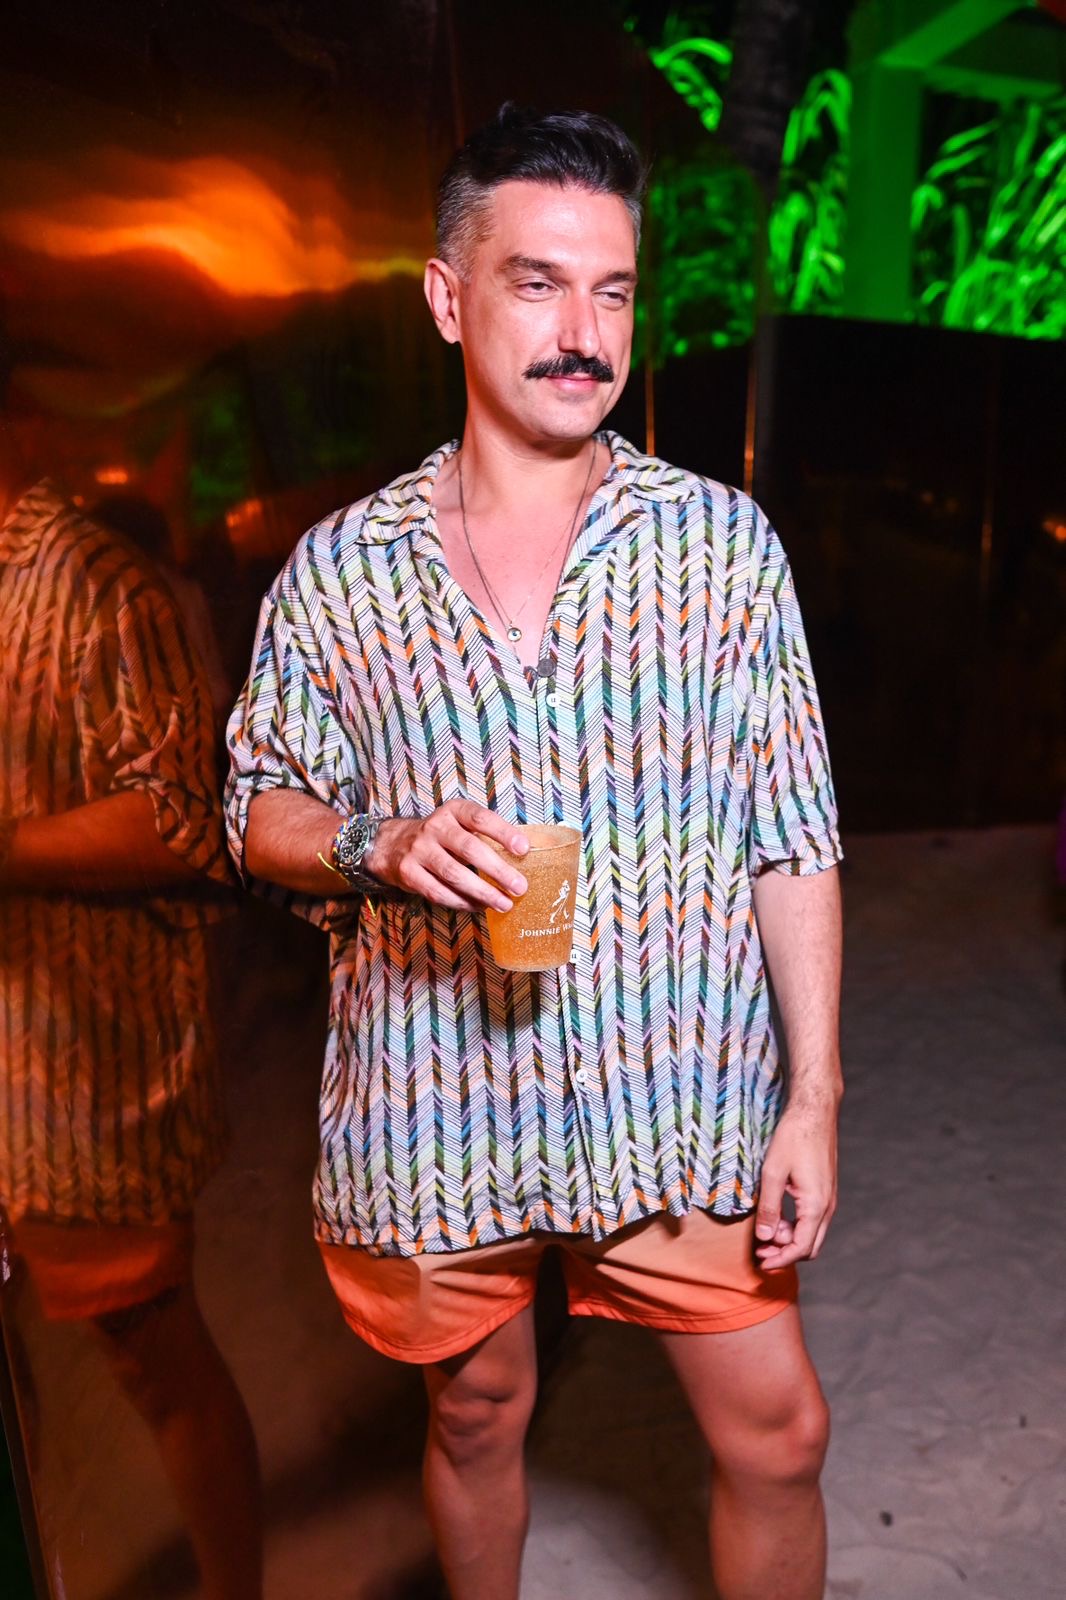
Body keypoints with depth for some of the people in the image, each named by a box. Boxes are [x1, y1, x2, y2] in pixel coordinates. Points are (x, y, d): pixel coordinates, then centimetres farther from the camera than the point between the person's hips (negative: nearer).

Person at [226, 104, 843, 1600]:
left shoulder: (725, 540, -3)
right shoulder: (339, 567, -2)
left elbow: (794, 838, -2)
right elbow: (260, 812, 5)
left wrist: (815, 1095, -5)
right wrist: (380, 845, -18)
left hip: (680, 1101, 0)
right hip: (435, 1109, 1)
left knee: (777, 1434, 10)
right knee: (478, 1415, 22)